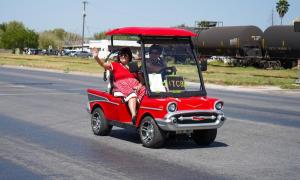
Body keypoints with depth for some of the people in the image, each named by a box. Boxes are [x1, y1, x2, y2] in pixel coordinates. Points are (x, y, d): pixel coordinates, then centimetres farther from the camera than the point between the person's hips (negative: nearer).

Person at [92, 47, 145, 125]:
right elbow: (103, 64, 4)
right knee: (132, 94, -36)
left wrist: (140, 85, -5)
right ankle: (134, 116, -52)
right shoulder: (115, 65, 17)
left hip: (134, 85, 3)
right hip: (121, 86, -3)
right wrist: (96, 57, -14)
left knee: (143, 91, -30)